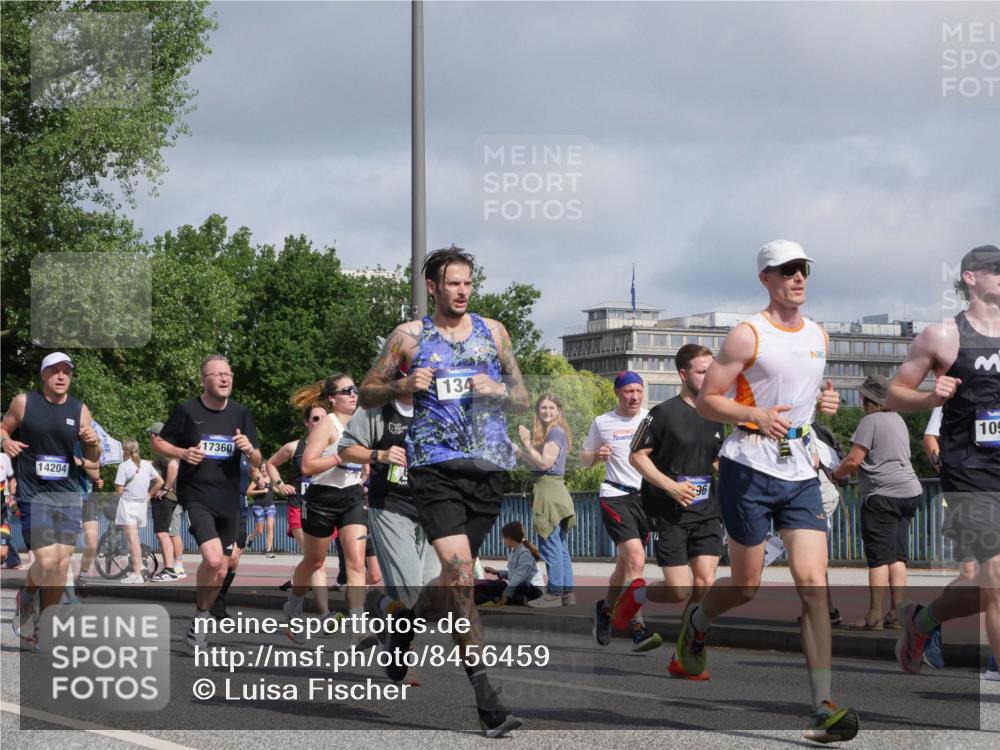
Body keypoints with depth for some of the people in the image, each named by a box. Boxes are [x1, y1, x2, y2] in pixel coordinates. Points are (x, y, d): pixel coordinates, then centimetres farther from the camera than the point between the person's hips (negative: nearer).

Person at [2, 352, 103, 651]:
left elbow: (93, 458, 11)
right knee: (47, 561, -15)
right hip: (33, 494, -4)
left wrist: (93, 443, -11)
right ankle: (26, 595, 18)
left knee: (62, 563, 0)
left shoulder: (79, 410, 7)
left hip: (68, 494, 4)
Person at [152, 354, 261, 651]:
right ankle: (201, 614, 0)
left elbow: (257, 462, 10)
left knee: (221, 570, 10)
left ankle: (201, 620, 32)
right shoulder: (186, 410, -4)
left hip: (229, 501, 5)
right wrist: (183, 453, -13)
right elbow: (158, 442, 6)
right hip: (196, 497, -4)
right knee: (213, 558, -23)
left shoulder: (241, 413, 5)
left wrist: (249, 449, -13)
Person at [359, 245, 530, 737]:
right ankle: (485, 697, -16)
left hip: (488, 469, 4)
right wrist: (404, 385, -9)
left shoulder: (493, 331, 13)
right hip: (435, 468, -4)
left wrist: (498, 391, -5)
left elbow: (522, 398, 17)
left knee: (457, 576, 12)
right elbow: (367, 394, 10)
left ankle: (406, 621, 44)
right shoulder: (409, 336, 5)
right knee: (460, 573, -16)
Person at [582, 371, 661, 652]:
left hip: (647, 497, 3)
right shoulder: (602, 423, 6)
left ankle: (606, 608, 38)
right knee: (636, 560, -21)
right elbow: (584, 457, 16)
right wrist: (596, 455, -7)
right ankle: (638, 629, -22)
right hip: (616, 498, -3)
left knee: (625, 565, 12)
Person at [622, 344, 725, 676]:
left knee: (705, 583, -7)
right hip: (670, 514, -5)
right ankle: (636, 594, 24)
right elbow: (637, 456, -7)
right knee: (680, 590, -9)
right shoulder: (665, 413, -8)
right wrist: (671, 486, -16)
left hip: (706, 512, 5)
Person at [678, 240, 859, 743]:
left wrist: (825, 402, 7)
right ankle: (695, 621, 39)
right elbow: (706, 401, -6)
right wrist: (757, 415, -22)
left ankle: (823, 707, -10)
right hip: (749, 468, -5)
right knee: (746, 586, 4)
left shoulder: (818, 336, 13)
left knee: (813, 584, -8)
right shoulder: (748, 335, -6)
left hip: (801, 472, 5)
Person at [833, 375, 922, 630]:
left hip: (883, 495, -8)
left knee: (879, 557, -6)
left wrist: (836, 474, 5)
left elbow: (853, 460, -14)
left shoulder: (870, 421, -10)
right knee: (898, 556, 8)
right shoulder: (898, 420, 17)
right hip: (910, 492, 8)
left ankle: (875, 616, -6)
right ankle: (895, 613, 7)